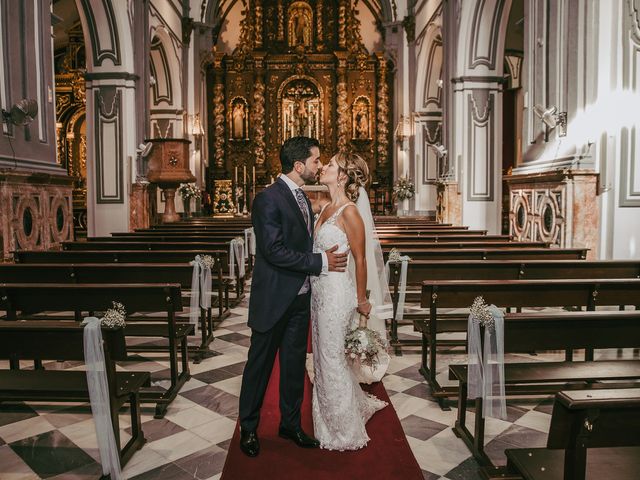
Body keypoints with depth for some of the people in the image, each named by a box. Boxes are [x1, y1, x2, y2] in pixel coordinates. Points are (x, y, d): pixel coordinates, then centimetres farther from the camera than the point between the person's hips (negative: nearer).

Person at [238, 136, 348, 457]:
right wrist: (320, 262, -19)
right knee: (260, 363, 9)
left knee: (294, 363, 17)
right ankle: (248, 428, 28)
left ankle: (290, 424, 34)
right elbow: (274, 250, -24)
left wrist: (325, 258, 3)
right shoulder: (268, 199, -17)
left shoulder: (302, 197, 10)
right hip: (273, 299, -8)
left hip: (300, 298, 8)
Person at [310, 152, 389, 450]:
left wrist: (361, 300, -7)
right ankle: (358, 406, 41)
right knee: (324, 356, 18)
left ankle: (345, 434, 24)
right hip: (319, 290, 9)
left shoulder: (349, 212, -17)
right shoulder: (326, 209, 9)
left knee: (332, 360, 4)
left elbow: (360, 260, -13)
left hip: (336, 292, -9)